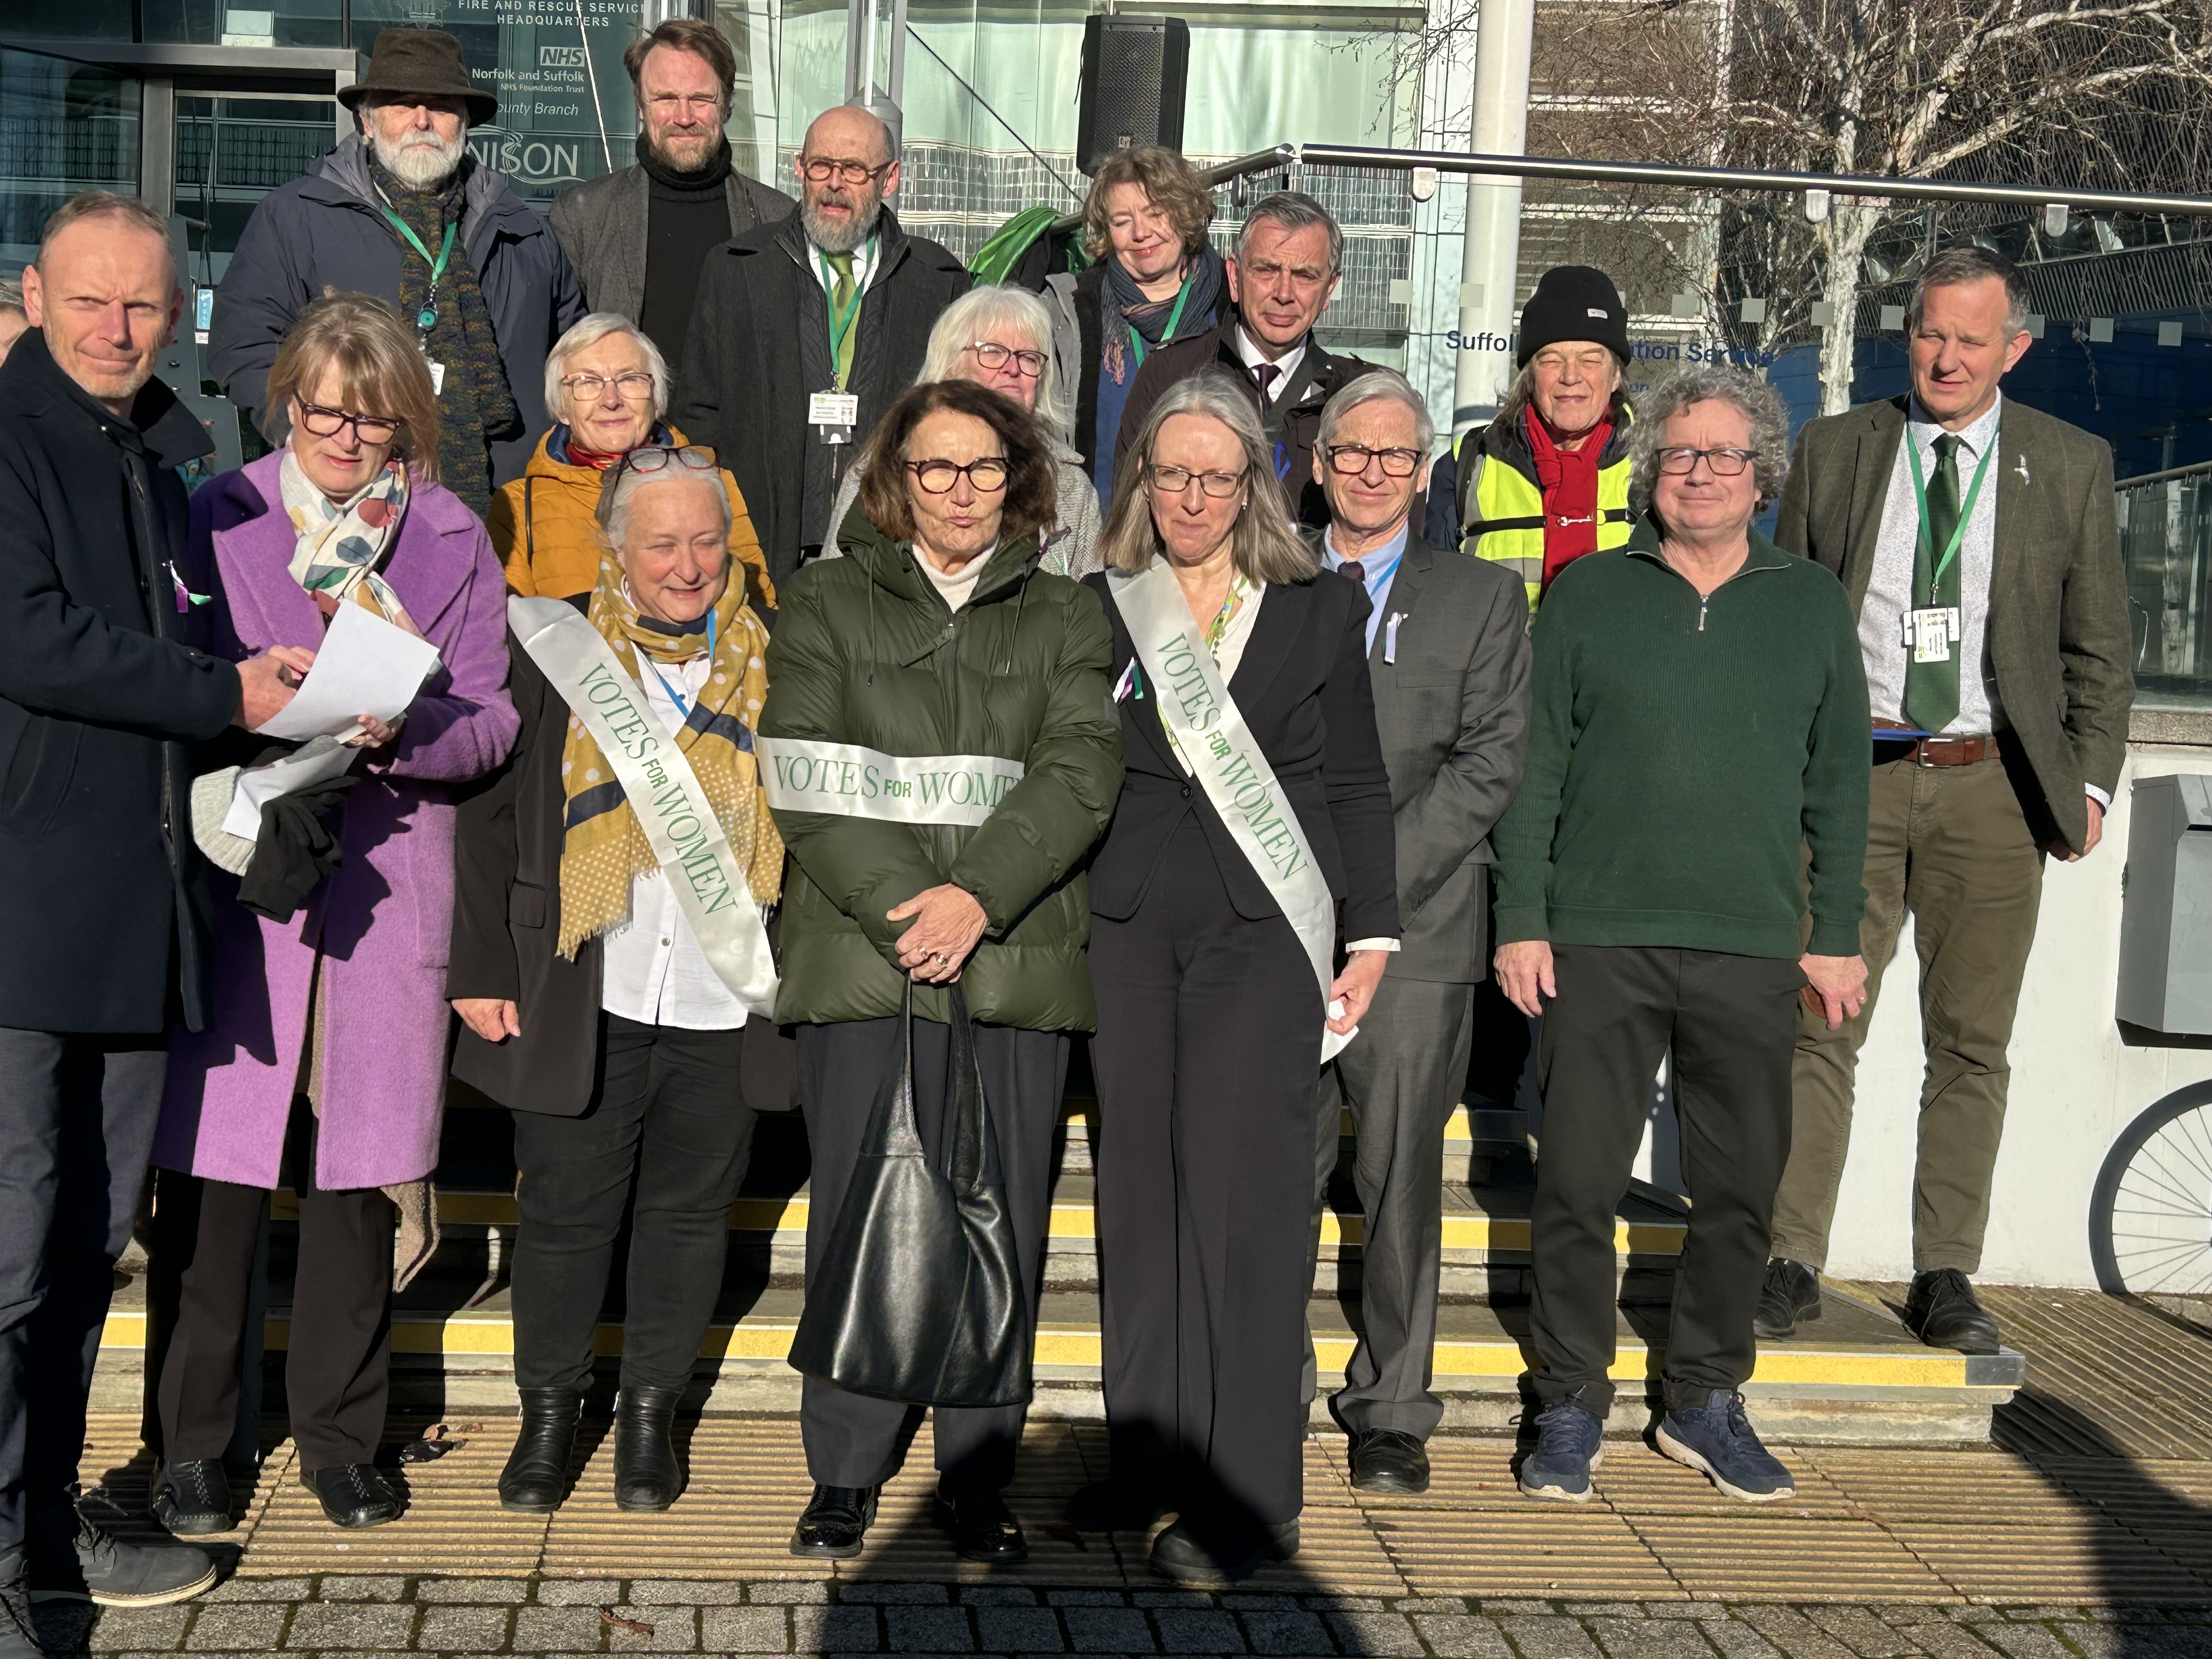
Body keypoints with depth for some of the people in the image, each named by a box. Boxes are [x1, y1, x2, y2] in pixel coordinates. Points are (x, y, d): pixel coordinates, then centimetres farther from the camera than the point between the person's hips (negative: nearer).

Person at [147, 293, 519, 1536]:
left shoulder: (456, 538, 10)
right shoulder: (219, 517, 7)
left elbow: (491, 722, 4)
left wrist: (398, 728, -14)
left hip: (387, 883, 1)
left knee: (360, 1173, 6)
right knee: (215, 1164, -1)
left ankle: (341, 1433, 21)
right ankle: (194, 1441, 15)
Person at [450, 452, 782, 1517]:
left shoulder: (770, 664, 5)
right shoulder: (551, 650, 1)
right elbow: (487, 816, 3)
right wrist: (483, 968, -2)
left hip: (725, 998, 1)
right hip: (585, 992, -1)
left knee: (689, 1209, 10)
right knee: (566, 1208, 6)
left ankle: (650, 1413, 27)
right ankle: (549, 1415, 26)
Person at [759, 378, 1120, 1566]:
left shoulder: (1065, 617, 14)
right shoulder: (826, 603, 11)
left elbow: (1082, 769, -1)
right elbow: (805, 776, 0)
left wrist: (979, 895, -16)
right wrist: (900, 905, -13)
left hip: (1016, 961, 1)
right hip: (863, 955, -1)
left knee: (1000, 1221, 4)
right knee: (858, 1212, 2)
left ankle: (979, 1478, 16)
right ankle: (845, 1473, 15)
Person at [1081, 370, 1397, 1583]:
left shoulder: (1321, 609, 7)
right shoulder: (1099, 610, 10)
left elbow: (1356, 785, 8)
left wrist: (1373, 935, 3)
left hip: (1264, 932, -2)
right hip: (1131, 928, 3)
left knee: (1243, 1193, -6)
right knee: (1139, 1192, 5)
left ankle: (1244, 1498, 1)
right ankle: (1150, 1465, 17)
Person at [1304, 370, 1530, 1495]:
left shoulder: (1482, 598, 11)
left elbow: (1491, 758, 1)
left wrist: (1378, 877, -10)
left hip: (1414, 933, -1)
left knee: (1401, 1179, 3)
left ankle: (1391, 1412, 15)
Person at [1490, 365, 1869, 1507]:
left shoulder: (1812, 604, 10)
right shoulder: (1587, 593, 5)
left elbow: (1838, 781, 12)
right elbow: (1535, 765, 4)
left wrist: (1837, 934, 7)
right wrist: (1521, 921, -2)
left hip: (1752, 948, 2)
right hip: (1598, 942, -1)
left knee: (1741, 1188, 7)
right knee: (1577, 1185, 0)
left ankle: (1705, 1402, 24)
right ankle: (1571, 1405, 15)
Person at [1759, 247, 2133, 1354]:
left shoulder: (2073, 465, 7)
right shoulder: (1835, 450, 7)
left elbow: (2099, 647, 9)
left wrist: (2089, 782, 2)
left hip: (1992, 785, 0)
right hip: (1851, 775, 0)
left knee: (1971, 1047, 6)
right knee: (1818, 1028, -1)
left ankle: (1946, 1279, 15)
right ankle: (1791, 1265, 7)